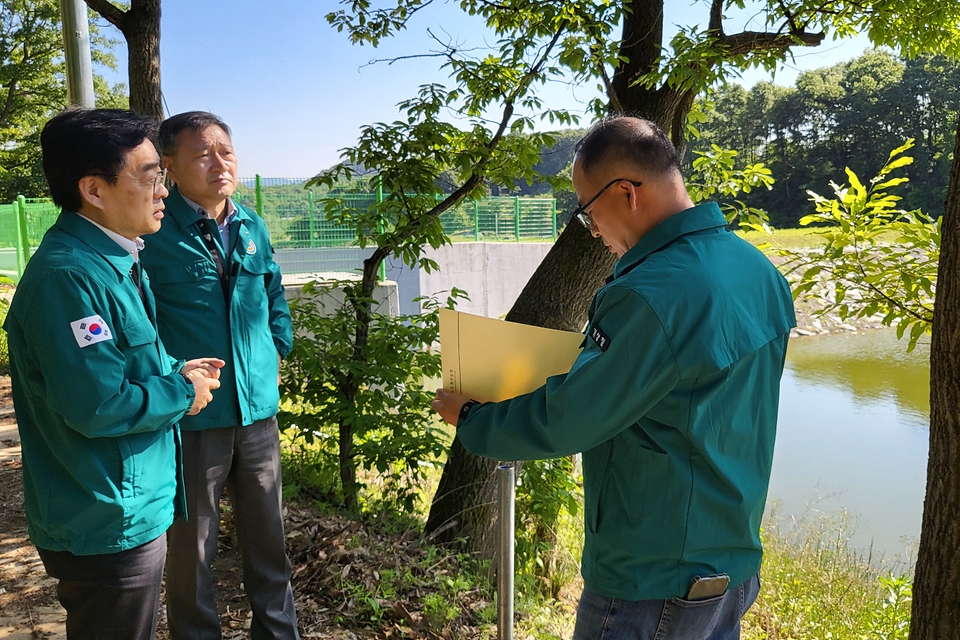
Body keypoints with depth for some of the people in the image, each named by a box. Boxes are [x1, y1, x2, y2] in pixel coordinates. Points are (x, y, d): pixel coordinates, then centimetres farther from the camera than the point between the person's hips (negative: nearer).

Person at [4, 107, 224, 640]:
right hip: (107, 529, -10)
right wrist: (182, 392, -14)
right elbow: (97, 407, -29)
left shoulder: (116, 261, 8)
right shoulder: (66, 276, -25)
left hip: (135, 511, 10)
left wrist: (175, 372, 2)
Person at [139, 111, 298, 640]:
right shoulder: (153, 232, -10)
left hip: (257, 409, 5)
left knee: (268, 535, 16)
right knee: (191, 547, 10)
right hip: (190, 416, -5)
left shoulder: (251, 227, 7)